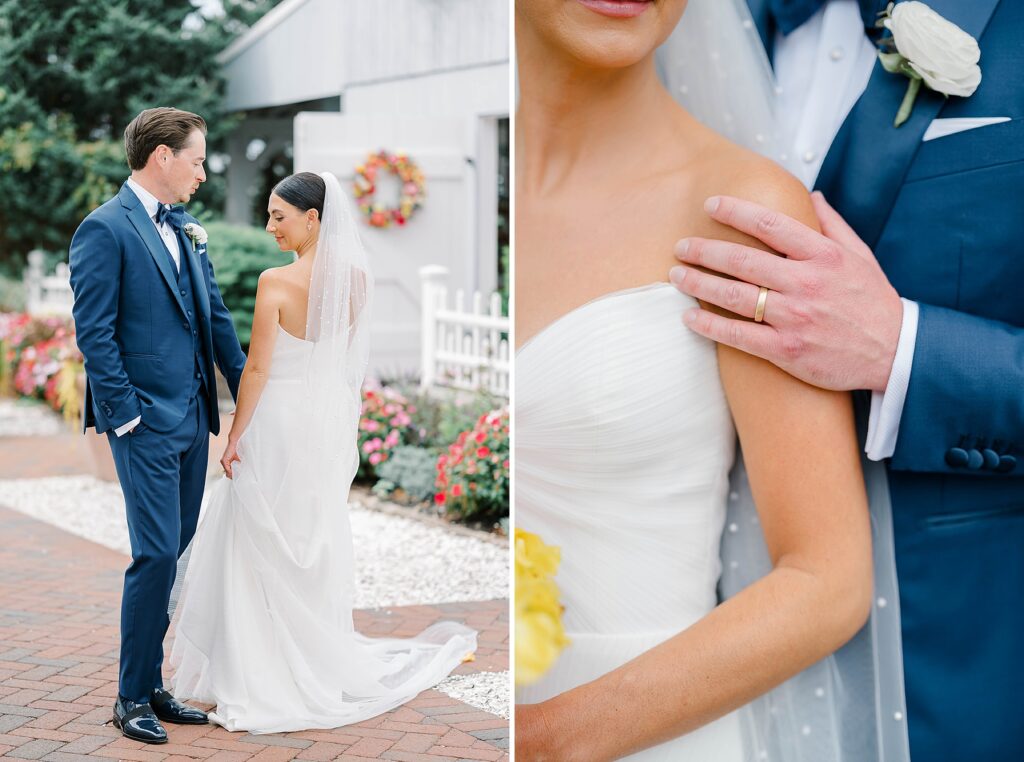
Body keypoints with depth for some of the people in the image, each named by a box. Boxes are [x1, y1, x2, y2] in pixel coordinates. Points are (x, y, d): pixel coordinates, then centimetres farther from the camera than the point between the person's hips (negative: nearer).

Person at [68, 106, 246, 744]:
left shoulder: (186, 230, 14)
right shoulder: (106, 229, -9)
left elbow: (216, 317, 17)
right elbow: (95, 333, -13)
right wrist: (125, 416, -15)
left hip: (193, 417, 8)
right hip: (146, 422, -8)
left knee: (174, 555, 11)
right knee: (157, 554, -9)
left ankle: (154, 684, 20)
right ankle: (133, 697, 3)